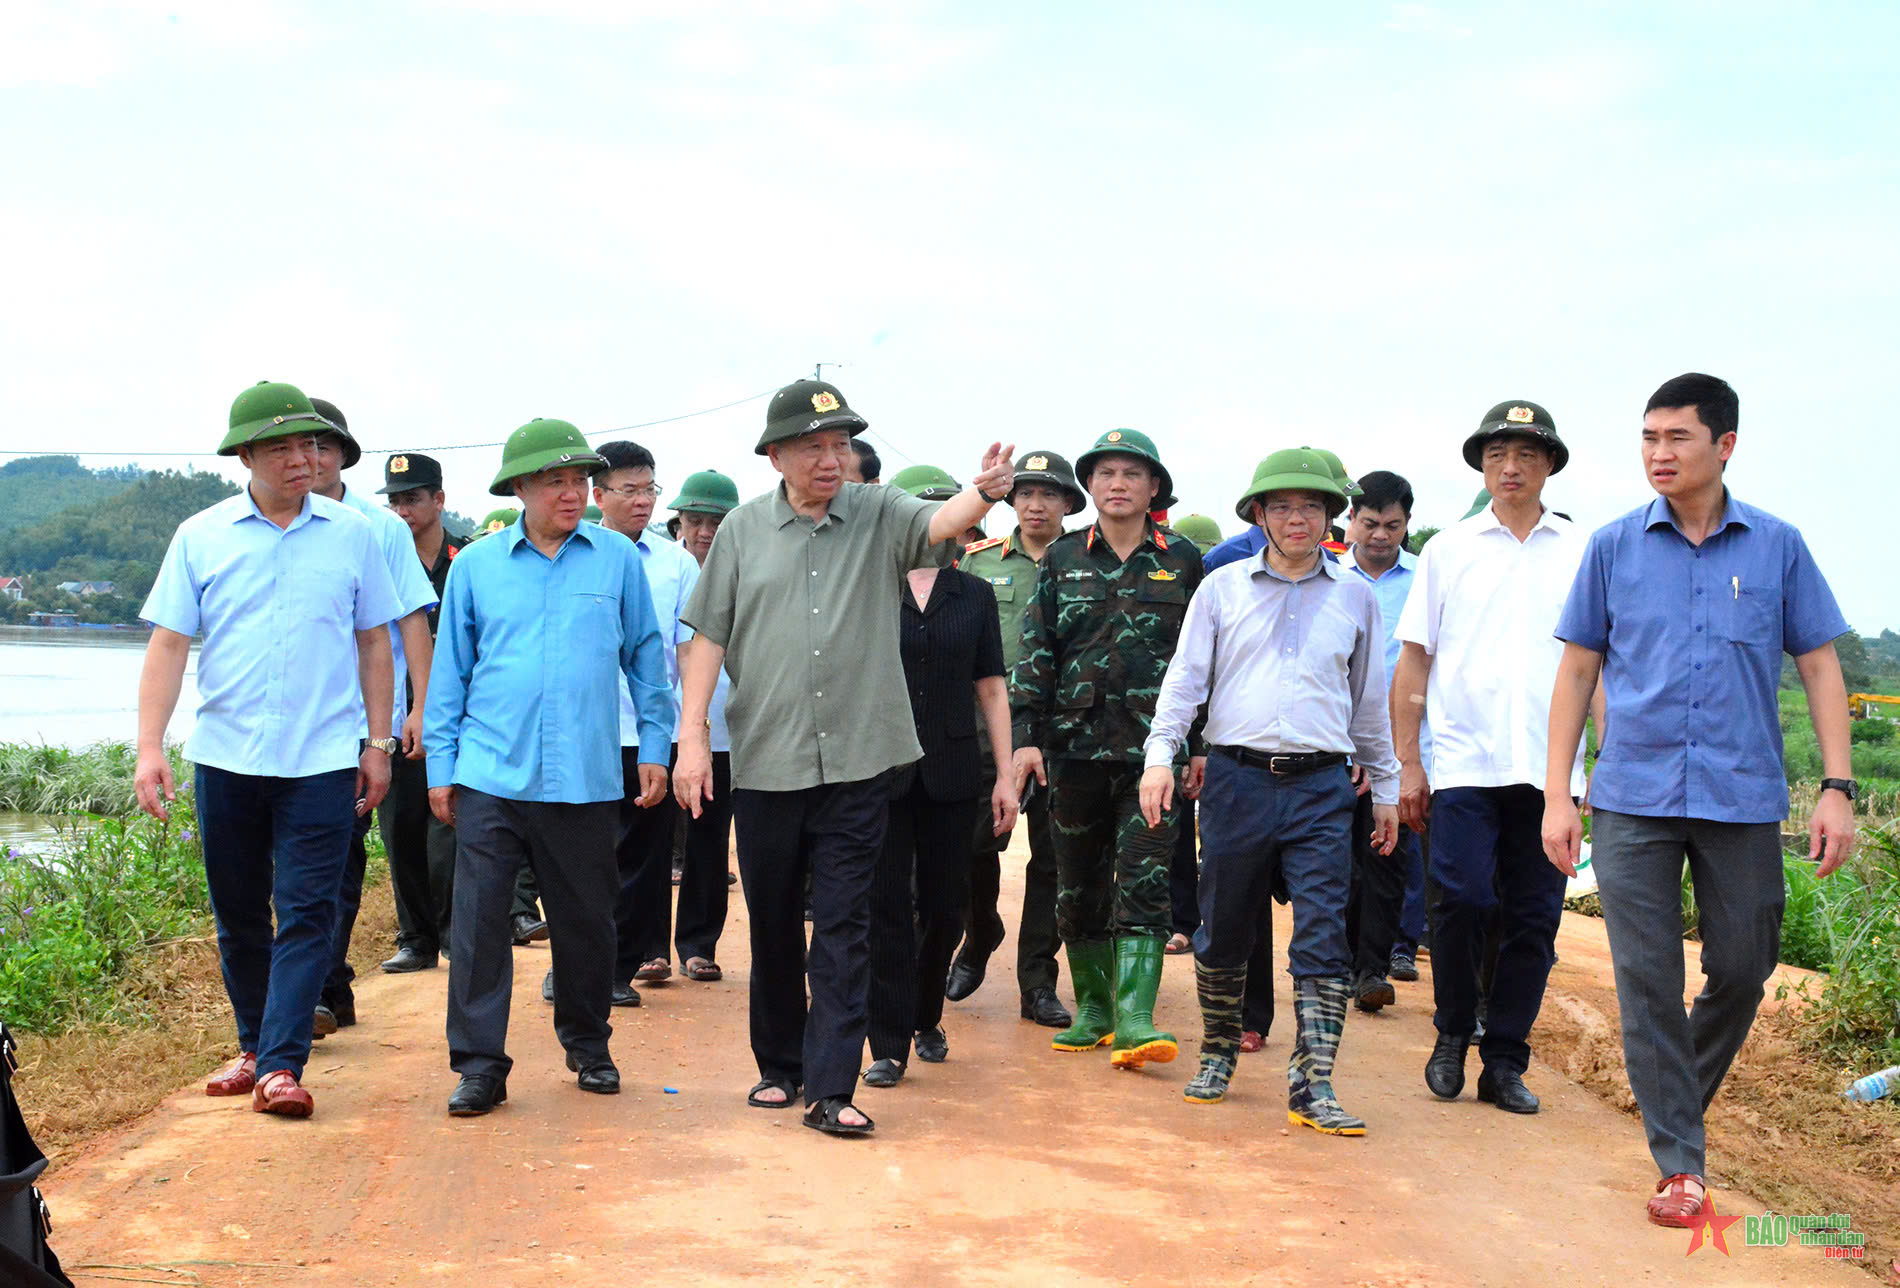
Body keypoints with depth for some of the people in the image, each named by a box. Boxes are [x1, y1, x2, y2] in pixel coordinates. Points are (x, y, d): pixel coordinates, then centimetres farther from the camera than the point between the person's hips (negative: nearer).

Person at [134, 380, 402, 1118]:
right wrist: (149, 746, -7)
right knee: (238, 913, 12)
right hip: (226, 754, 1)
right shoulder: (200, 537, 3)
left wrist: (379, 742, 6)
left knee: (306, 913, -6)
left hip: (323, 759, -1)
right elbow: (168, 644, 1)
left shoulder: (352, 535, 4)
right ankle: (253, 1046, 29)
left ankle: (281, 1067, -4)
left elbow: (373, 642, 9)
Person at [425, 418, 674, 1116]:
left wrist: (655, 745, 9)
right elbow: (450, 670, 11)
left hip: (586, 777, 0)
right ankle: (480, 1063, 6)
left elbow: (645, 656, 12)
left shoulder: (618, 559, 5)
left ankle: (587, 1045, 28)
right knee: (478, 920, -4)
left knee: (587, 920, 9)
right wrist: (441, 766, 8)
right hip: (491, 774, 0)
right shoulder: (475, 566, 5)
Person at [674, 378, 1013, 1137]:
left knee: (844, 929, -1)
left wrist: (985, 491, -39)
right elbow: (708, 636, 4)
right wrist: (692, 735, -3)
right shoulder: (744, 530, 4)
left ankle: (829, 1089, 4)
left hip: (856, 762, -1)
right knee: (773, 926, 13)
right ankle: (780, 1066, 29)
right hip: (765, 762, 1)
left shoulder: (878, 518, 3)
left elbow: (940, 522, -17)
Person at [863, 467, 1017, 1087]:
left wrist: (1005, 775, 5)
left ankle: (925, 1016, 30)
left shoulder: (974, 596, 10)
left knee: (945, 904, 8)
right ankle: (889, 1042, 2)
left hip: (951, 774, 2)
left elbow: (991, 688, 10)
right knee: (886, 905, -3)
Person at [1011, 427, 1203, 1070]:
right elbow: (1035, 651, 6)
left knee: (1142, 882, -9)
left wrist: (1201, 745, 5)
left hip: (1153, 747, -2)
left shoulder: (1182, 560, 6)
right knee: (1079, 885, 8)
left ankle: (1133, 1019, -12)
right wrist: (1026, 735, -2)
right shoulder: (1062, 559, 9)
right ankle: (1093, 1008, 21)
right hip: (1075, 745, 2)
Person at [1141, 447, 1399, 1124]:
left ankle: (1312, 1083, -5)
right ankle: (1218, 1056, 26)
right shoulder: (1222, 589, 8)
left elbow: (1371, 700, 17)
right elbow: (1185, 678, 5)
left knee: (1323, 940, -7)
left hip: (1322, 788, 0)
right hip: (1237, 778, 0)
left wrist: (1385, 788, 18)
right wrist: (1160, 755, -7)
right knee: (1223, 933, 8)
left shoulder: (1355, 597, 11)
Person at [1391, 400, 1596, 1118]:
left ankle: (1504, 1061, 13)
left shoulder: (1583, 554, 11)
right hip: (1464, 762, -1)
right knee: (1463, 901, -10)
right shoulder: (1449, 550, 10)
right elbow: (1413, 662, 10)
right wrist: (1408, 762, 4)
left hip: (1550, 768, 1)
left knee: (1534, 918, 2)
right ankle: (1451, 1037, 12)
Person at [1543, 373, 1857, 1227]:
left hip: (1743, 798, 1)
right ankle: (1679, 1163, 7)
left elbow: (1820, 668, 7)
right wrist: (1557, 794, 3)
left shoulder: (1778, 547, 3)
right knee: (1648, 983, -2)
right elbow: (1577, 671, 8)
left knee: (1742, 971, 9)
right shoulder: (1614, 546, 4)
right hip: (1634, 799, 0)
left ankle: (1683, 1100, 35)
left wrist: (1837, 787, -1)